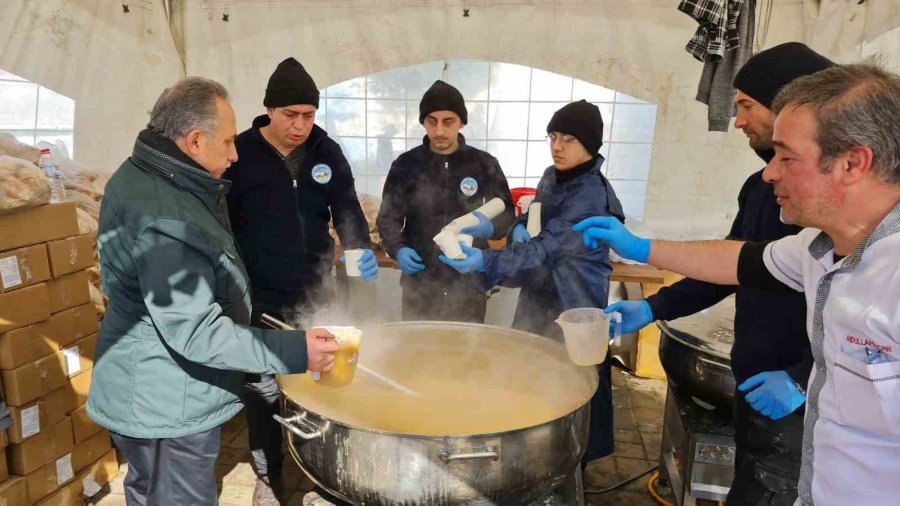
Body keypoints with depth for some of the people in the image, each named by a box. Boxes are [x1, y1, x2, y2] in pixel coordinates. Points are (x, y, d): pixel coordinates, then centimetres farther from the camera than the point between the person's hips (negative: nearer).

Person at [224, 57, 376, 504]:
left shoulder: (327, 152, -1)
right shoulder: (239, 153, -9)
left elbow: (346, 207, 2)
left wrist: (360, 249, -18)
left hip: (316, 294, 3)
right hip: (259, 299, -2)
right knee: (263, 391, 11)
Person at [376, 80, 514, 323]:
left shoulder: (485, 164, 0)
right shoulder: (406, 164, 0)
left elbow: (507, 214, 3)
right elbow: (388, 217, 1)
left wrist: (490, 227, -20)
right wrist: (398, 250, -19)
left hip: (469, 284, 0)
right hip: (419, 285, 0)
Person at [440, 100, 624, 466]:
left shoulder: (592, 197, -22)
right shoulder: (551, 177, 4)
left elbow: (545, 248, -30)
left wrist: (485, 261, -40)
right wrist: (519, 227, -3)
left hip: (572, 307, -8)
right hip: (538, 298, 8)